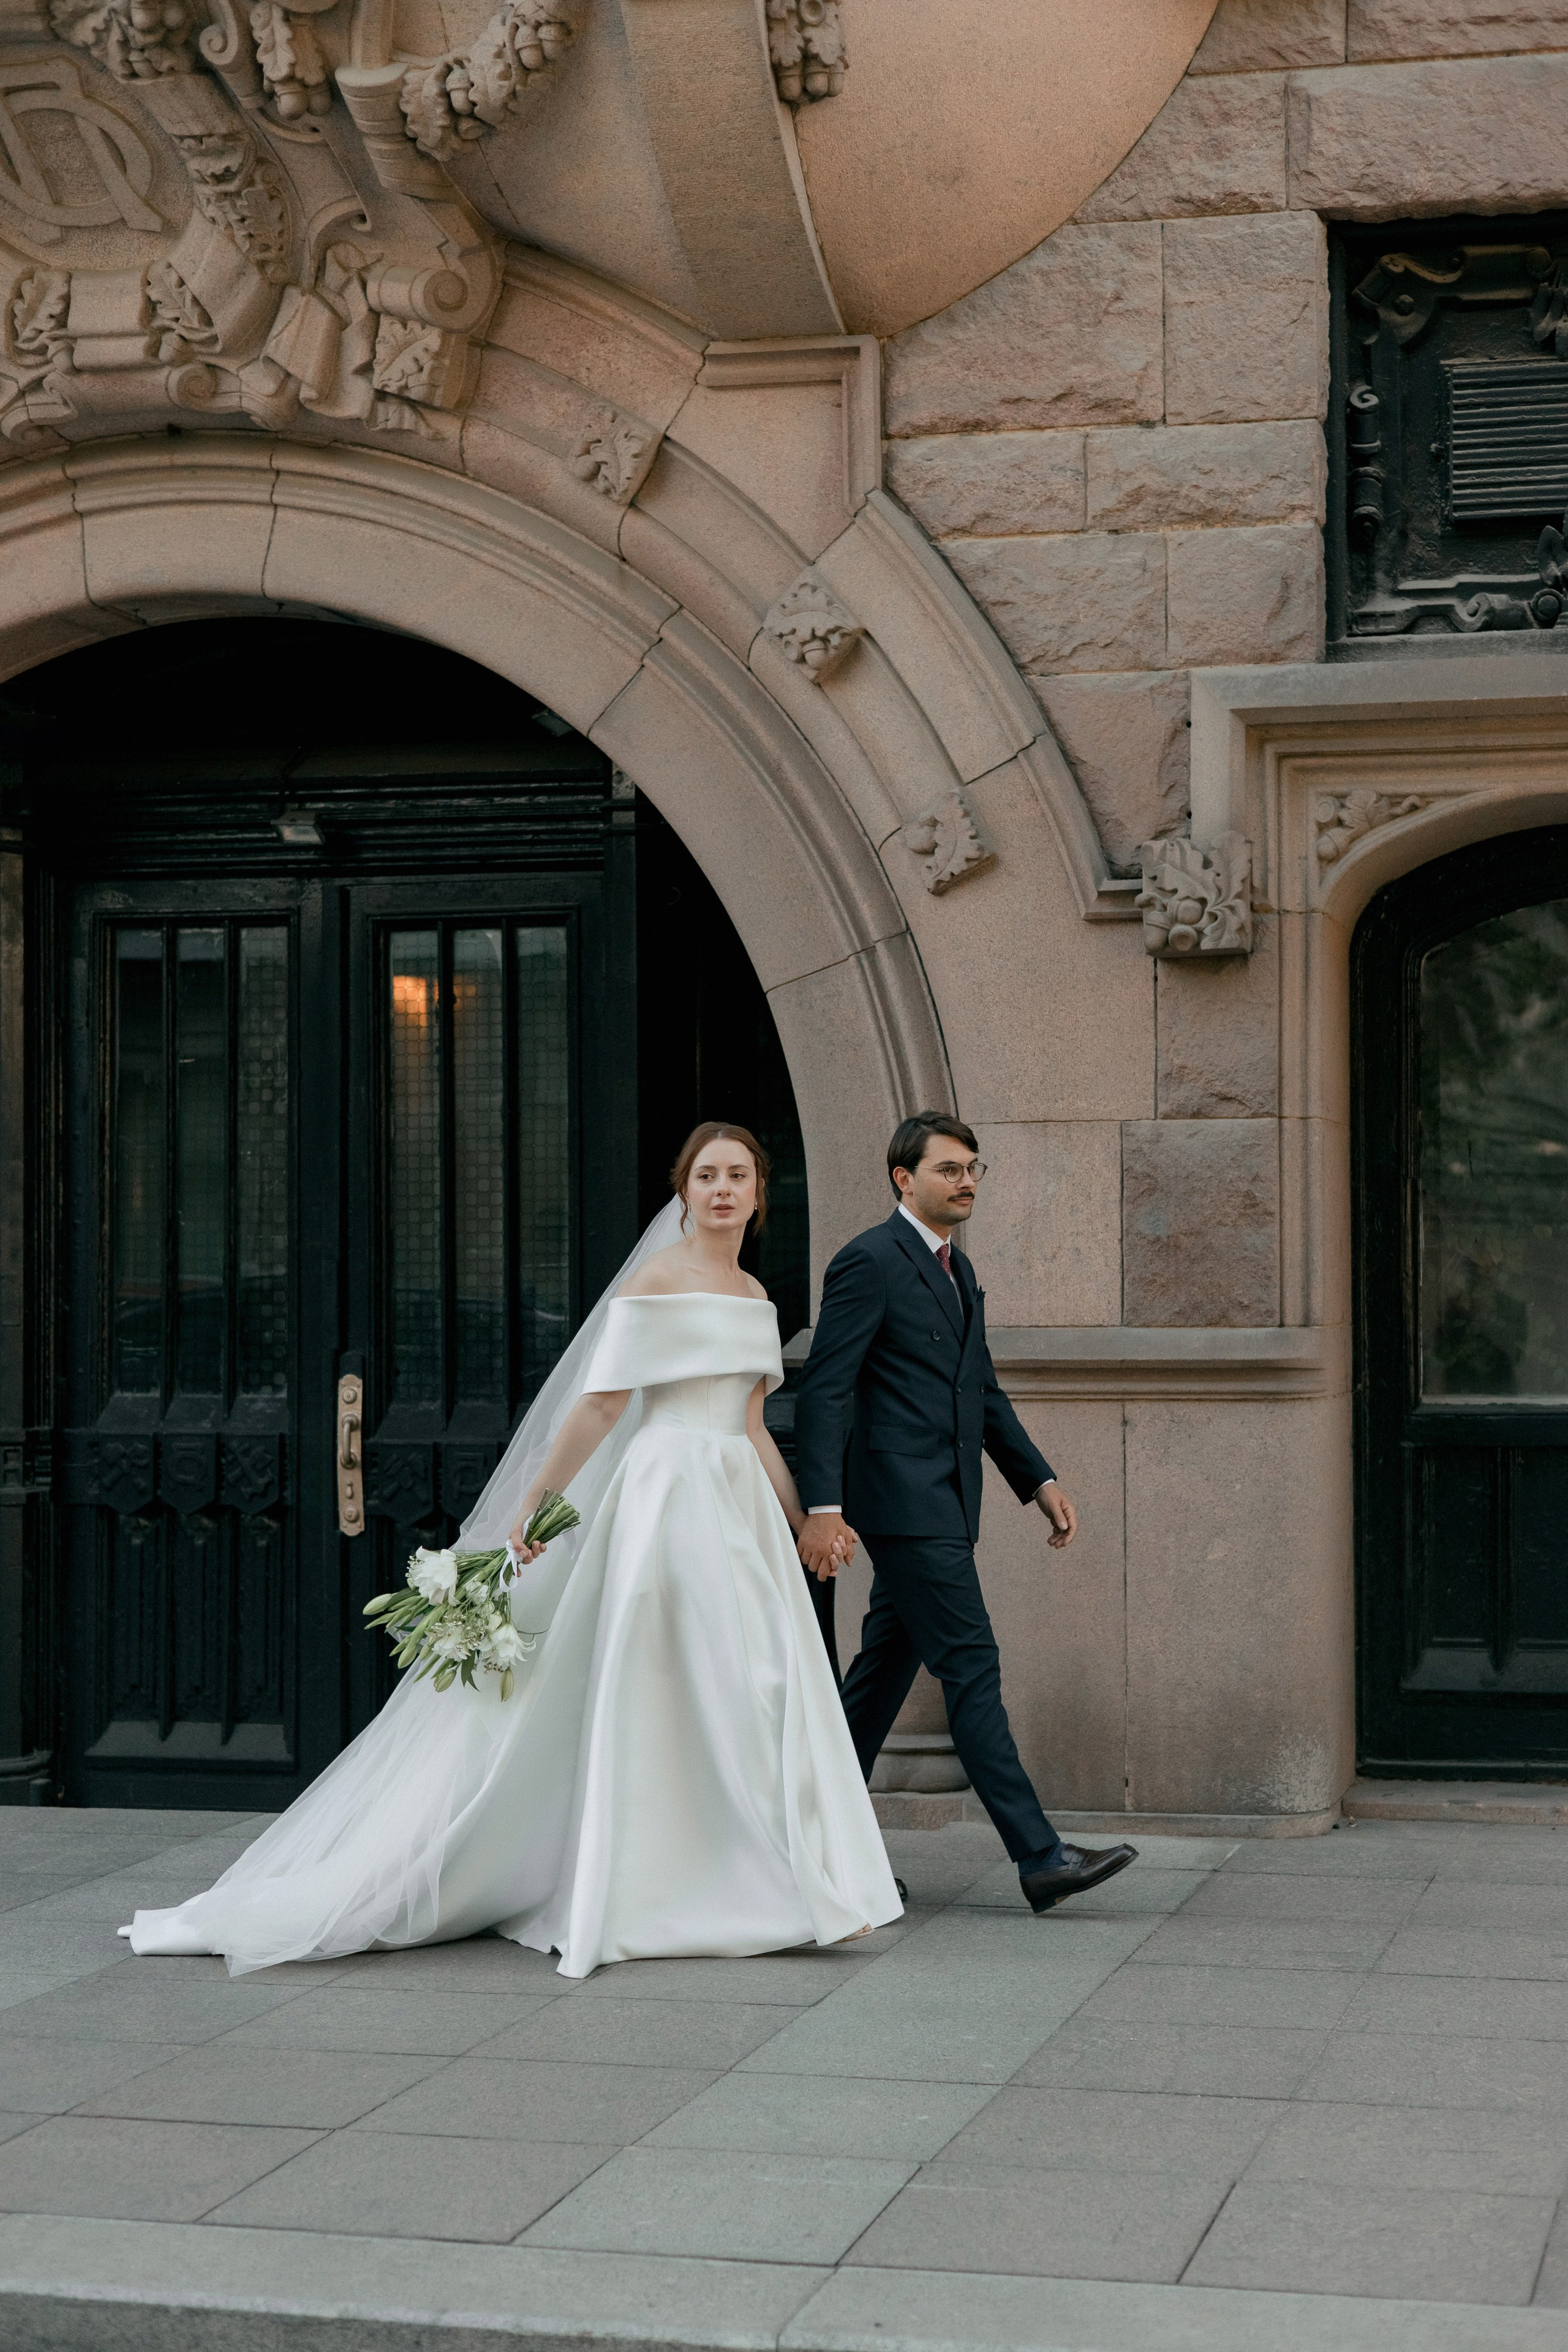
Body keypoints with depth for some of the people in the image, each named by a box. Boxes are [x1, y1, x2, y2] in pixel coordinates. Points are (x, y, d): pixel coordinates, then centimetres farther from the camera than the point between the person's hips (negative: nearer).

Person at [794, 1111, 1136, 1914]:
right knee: (971, 1667, -9)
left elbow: (983, 1393, 24)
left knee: (886, 1667, 13)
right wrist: (822, 1508, -21)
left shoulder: (955, 1269, 18)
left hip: (940, 1504, 9)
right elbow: (822, 1391, -14)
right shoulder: (870, 1261, -10)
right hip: (903, 1501, -9)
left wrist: (1039, 1480, 15)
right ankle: (1040, 1857, -9)